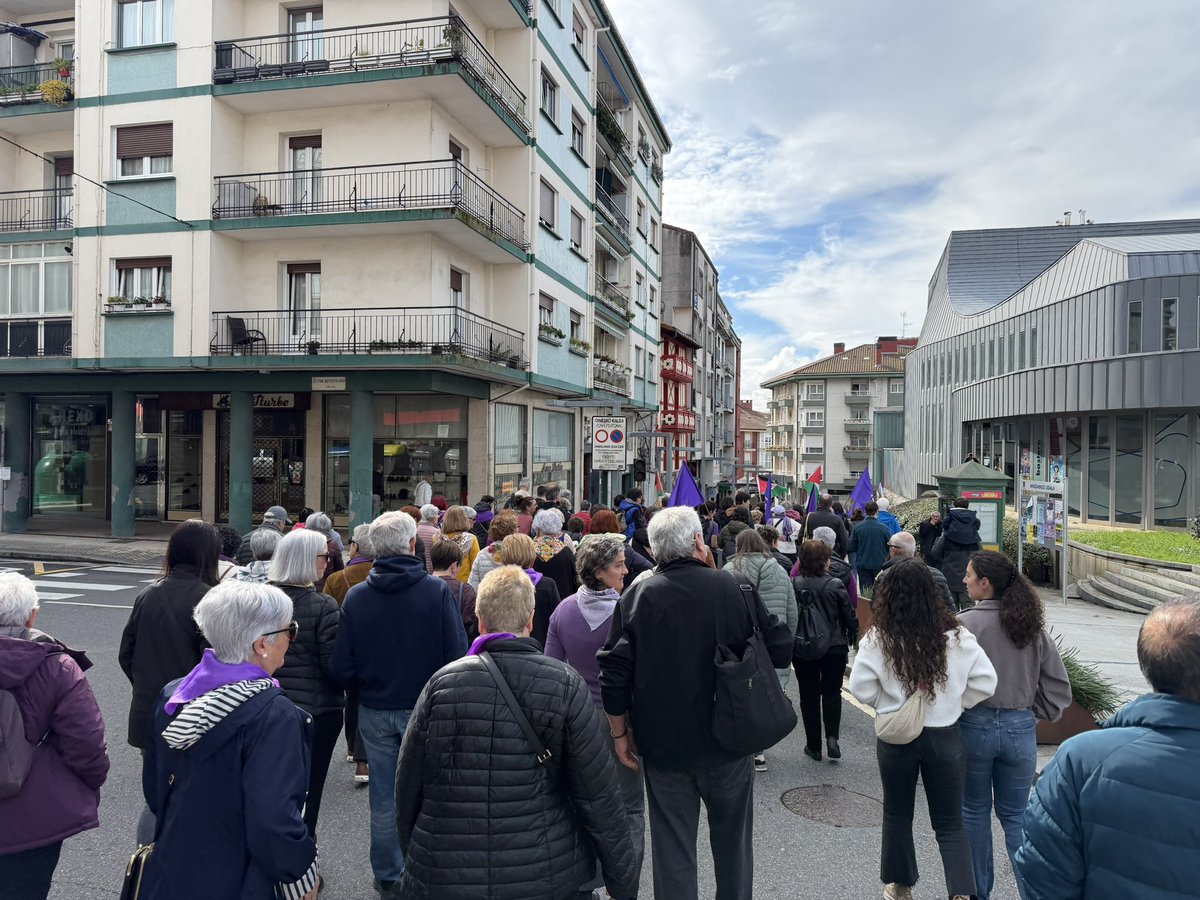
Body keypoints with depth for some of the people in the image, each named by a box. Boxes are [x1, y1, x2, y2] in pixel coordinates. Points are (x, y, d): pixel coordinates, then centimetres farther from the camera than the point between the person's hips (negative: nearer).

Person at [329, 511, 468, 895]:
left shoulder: (356, 596, -7)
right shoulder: (437, 591, -15)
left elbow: (342, 668, -6)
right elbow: (457, 655, -15)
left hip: (375, 710, 2)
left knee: (384, 798, 16)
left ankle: (388, 876, 31)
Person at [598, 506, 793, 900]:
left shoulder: (636, 597, -10)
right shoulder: (735, 588, -11)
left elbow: (614, 676, -9)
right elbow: (781, 650, -5)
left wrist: (620, 733, 3)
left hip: (663, 745, 0)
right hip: (729, 743, 0)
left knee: (673, 850, 13)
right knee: (733, 842, 22)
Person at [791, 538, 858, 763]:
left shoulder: (793, 584, -10)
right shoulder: (835, 585, -14)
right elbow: (849, 616, -6)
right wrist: (853, 638, 11)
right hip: (834, 647, -1)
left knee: (808, 696, 13)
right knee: (832, 693, 18)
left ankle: (814, 746, 17)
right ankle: (832, 737, 2)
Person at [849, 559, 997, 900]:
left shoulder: (878, 639, -15)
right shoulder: (955, 636, -9)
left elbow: (861, 688, -13)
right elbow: (986, 682, -5)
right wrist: (953, 703, 8)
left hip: (896, 736, -1)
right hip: (945, 735, 1)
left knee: (897, 814, 19)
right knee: (950, 823, 14)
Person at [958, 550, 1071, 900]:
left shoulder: (965, 623, -16)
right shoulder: (1032, 627, -1)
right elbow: (1059, 685, 3)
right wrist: (1037, 714, 13)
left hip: (974, 726, -3)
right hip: (1020, 727, 3)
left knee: (974, 811, 15)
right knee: (1015, 816, 16)